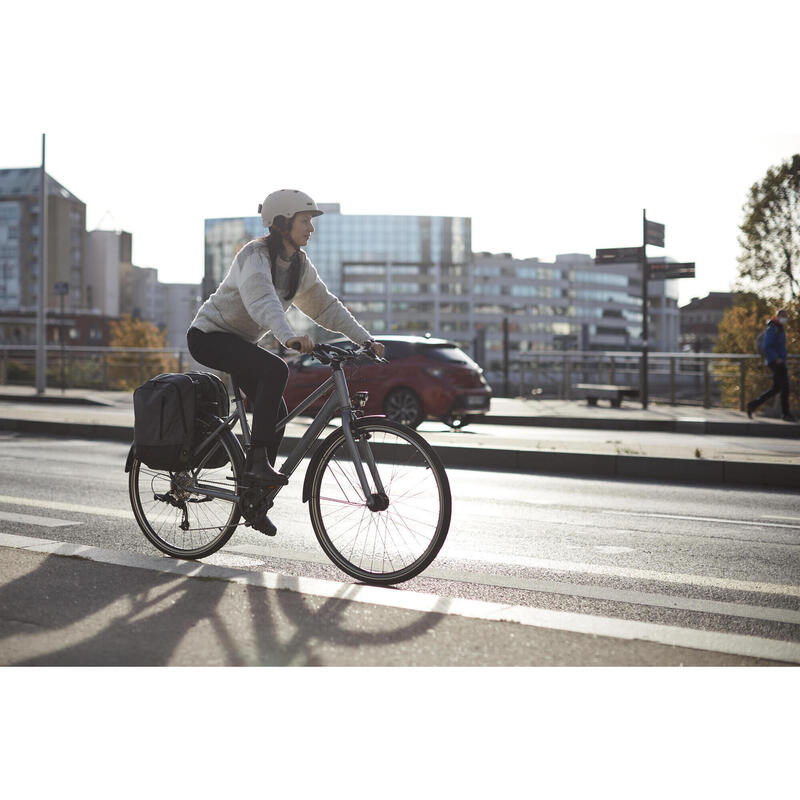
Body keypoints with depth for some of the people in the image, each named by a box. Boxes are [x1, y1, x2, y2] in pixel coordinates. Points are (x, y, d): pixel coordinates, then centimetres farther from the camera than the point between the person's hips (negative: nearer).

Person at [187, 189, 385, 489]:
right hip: (209, 336, -8)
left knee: (277, 413, 0)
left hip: (242, 341, 8)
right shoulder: (254, 255, -24)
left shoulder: (300, 265, 1)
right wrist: (289, 337, -59)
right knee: (276, 370, -32)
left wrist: (366, 340, -6)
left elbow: (326, 306, 4)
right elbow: (262, 301, -42)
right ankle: (256, 461, -32)